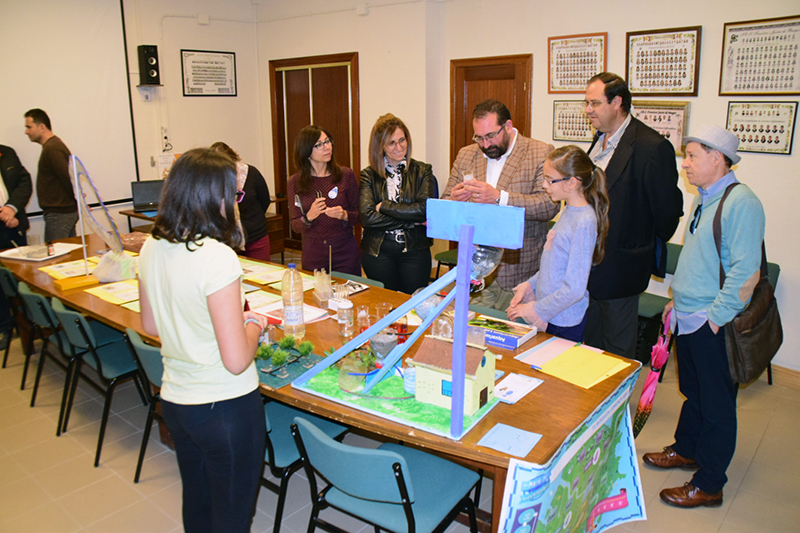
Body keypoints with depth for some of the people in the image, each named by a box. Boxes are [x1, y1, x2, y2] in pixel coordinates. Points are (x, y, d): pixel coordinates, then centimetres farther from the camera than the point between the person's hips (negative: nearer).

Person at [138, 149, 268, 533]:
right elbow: (236, 361, -24)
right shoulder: (217, 257, -25)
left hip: (174, 400, 7)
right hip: (225, 407, -7)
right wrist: (253, 325, -6)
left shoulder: (151, 248, -2)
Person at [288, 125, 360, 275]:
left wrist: (344, 215, -17)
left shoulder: (346, 175, -1)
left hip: (345, 253, 0)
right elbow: (295, 226, 2)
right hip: (313, 256, 0)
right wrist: (309, 217, -18)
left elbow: (358, 216, 4)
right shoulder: (295, 182, 0)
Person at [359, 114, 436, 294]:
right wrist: (410, 221, -12)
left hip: (415, 251, 0)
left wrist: (385, 206, -10)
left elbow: (425, 209, -11)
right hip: (377, 252, 0)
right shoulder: (368, 175, 1)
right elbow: (367, 217, -11)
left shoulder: (422, 171, 2)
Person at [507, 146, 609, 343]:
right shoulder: (569, 212, 6)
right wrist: (529, 285, 5)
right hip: (548, 316, 8)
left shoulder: (584, 222, -21)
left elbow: (574, 289, -22)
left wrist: (537, 310, -14)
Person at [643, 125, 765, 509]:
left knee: (716, 404, 6)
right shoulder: (703, 200, 10)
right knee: (692, 392, 23)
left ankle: (709, 485, 19)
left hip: (714, 327, -8)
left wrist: (714, 319, -20)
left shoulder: (741, 203, -19)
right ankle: (686, 450, 42)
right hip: (688, 319, 8)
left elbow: (746, 274, -24)